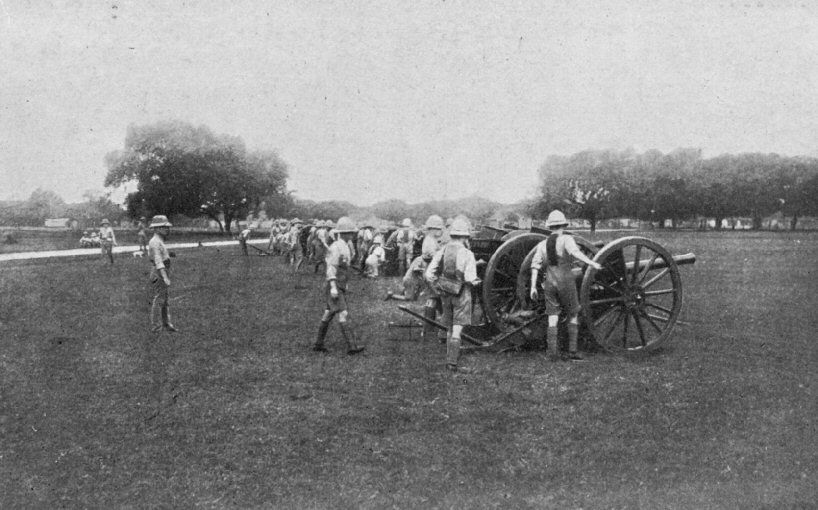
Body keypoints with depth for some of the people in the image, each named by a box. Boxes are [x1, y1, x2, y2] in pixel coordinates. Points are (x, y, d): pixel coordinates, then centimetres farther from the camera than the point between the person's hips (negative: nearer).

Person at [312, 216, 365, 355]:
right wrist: (333, 287, -28)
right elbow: (330, 268, -21)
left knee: (328, 314, 12)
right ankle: (351, 346, -18)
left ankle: (318, 344, 18)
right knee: (343, 314, -14)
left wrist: (344, 284, 25)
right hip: (333, 286, -9)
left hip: (341, 287, 9)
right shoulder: (335, 247, -16)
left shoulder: (346, 246, 13)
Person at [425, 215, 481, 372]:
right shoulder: (467, 254, -16)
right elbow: (470, 278, -20)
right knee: (457, 330, -4)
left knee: (450, 328, 17)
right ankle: (452, 362, -7)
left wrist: (438, 287, 12)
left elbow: (429, 274, -1)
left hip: (445, 294, 5)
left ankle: (450, 358, 23)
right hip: (461, 294, -5)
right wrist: (476, 281, 2)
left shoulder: (442, 251, 0)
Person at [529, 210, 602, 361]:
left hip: (550, 284, 3)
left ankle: (553, 354, -4)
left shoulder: (542, 245, 7)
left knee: (552, 320, 4)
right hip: (566, 283, -3)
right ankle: (572, 351, 5)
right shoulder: (566, 239, -6)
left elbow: (535, 266, 1)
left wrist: (533, 287, 2)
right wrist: (592, 263, -31)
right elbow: (575, 252, -26)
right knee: (573, 317, 12)